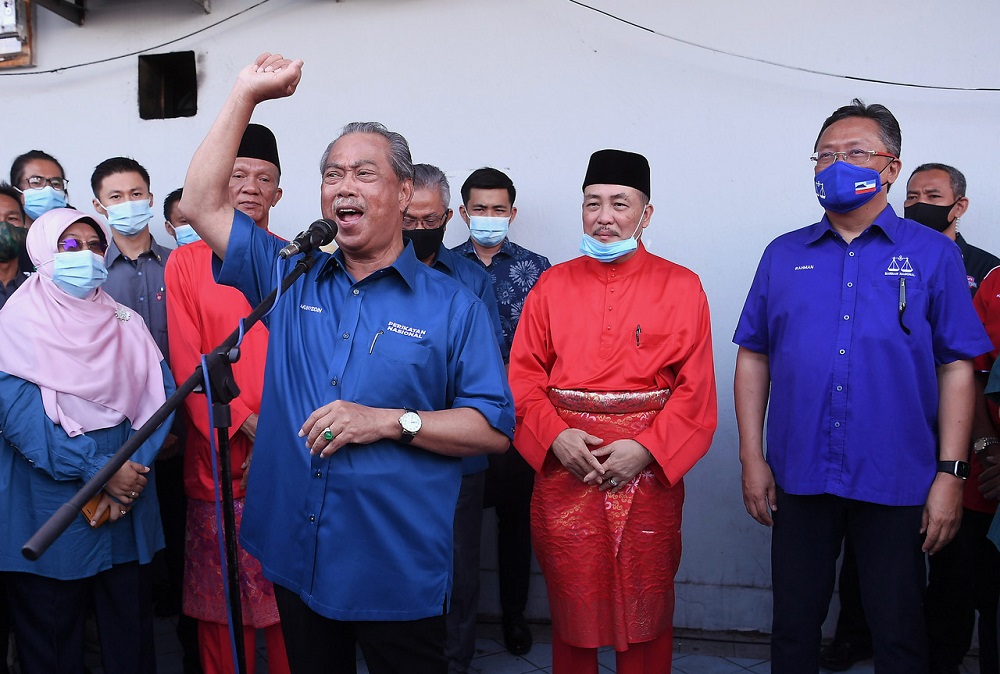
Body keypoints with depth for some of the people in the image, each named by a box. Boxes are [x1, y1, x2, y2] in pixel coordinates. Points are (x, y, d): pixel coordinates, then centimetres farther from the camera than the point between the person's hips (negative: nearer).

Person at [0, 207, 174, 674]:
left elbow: (158, 396, 0)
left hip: (127, 512, 3)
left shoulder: (125, 322, 10)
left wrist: (130, 470, -15)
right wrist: (98, 471, -19)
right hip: (48, 511, -3)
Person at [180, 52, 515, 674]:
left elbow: (496, 429, -7)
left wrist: (390, 421, -18)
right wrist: (246, 95, 0)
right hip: (295, 557, 4)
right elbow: (203, 203, 2)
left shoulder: (453, 307, -4)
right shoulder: (290, 278, 6)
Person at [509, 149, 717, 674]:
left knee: (645, 605, 12)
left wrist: (646, 448, -15)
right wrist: (555, 435, -12)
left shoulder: (681, 287, 2)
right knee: (571, 600, 12)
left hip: (648, 465, -1)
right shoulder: (552, 285, 7)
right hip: (564, 465, 1)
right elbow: (523, 374, 3)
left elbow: (695, 387, -4)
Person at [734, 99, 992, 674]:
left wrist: (951, 473, -7)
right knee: (794, 626, 14)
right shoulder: (784, 255, 6)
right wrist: (752, 459, 1)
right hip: (799, 476, 2)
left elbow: (957, 368, -1)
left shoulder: (933, 254, 1)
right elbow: (753, 358, 7)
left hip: (897, 483, -1)